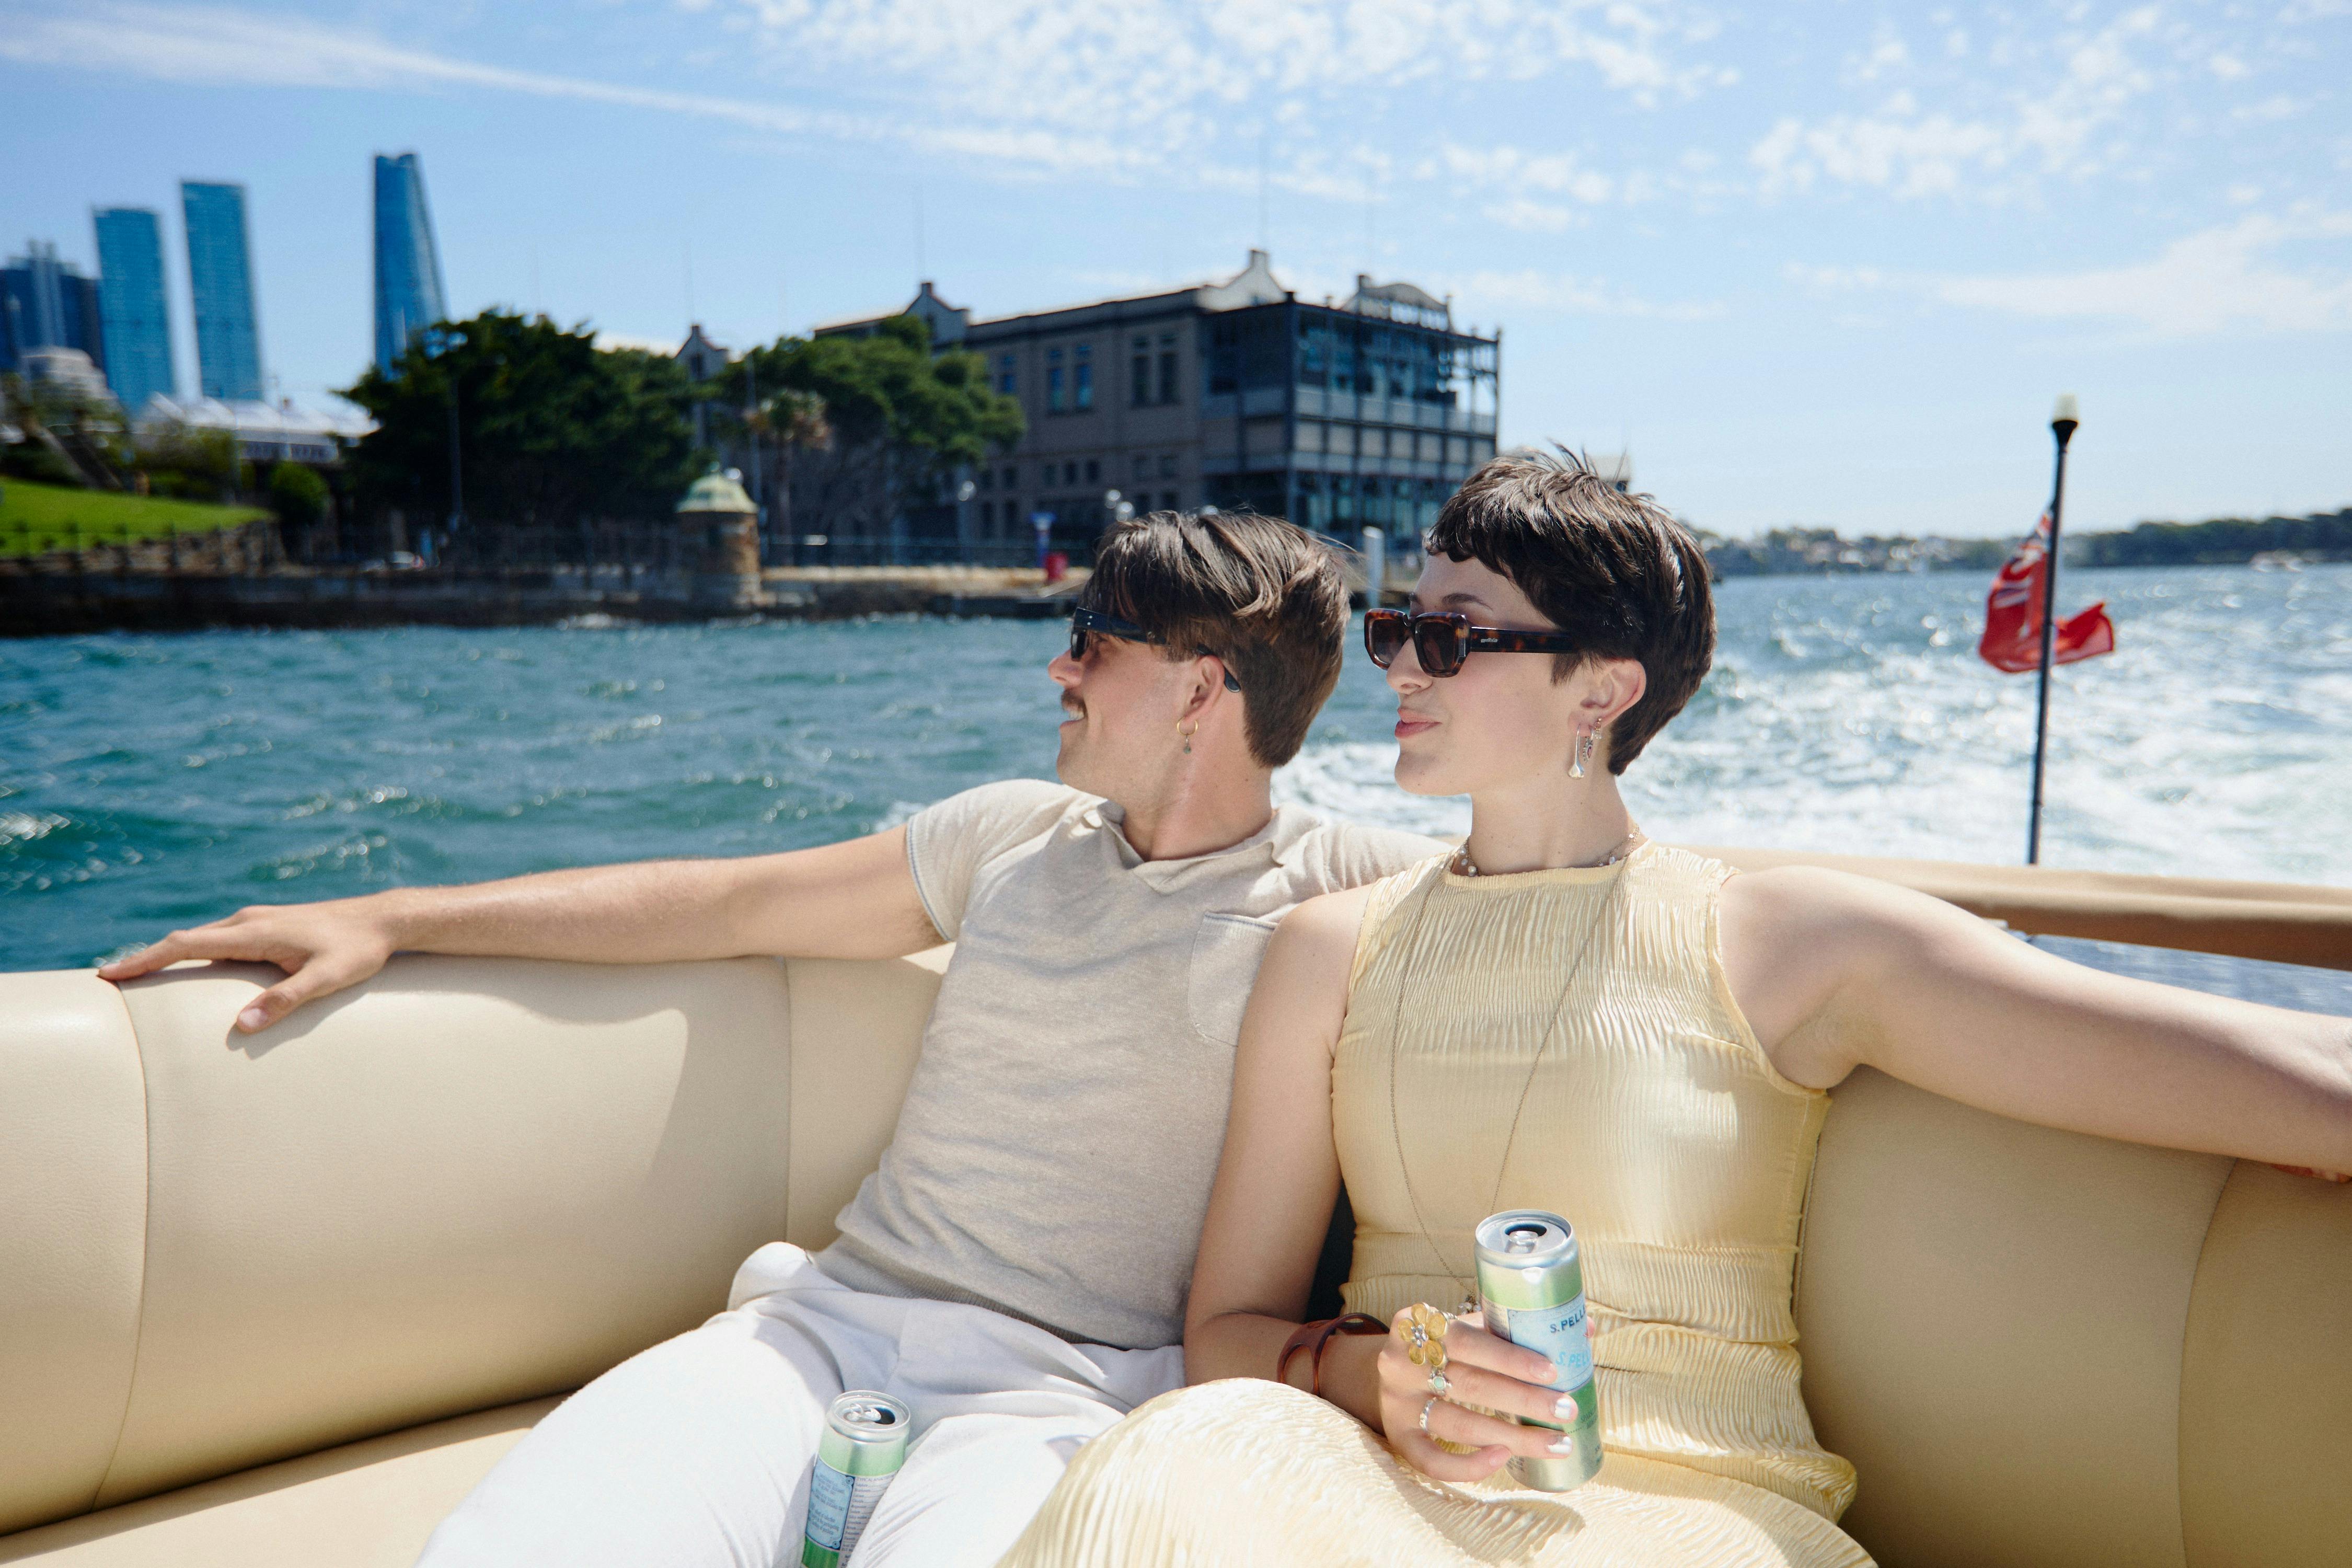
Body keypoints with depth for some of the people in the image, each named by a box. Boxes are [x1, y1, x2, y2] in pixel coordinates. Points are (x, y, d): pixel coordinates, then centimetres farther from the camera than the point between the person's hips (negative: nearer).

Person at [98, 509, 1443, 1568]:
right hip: (835, 1318, 3)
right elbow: (724, 904, 16)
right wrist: (389, 919, 16)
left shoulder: (1333, 891, 0)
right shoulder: (1017, 834, 14)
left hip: (1065, 1386, -3)